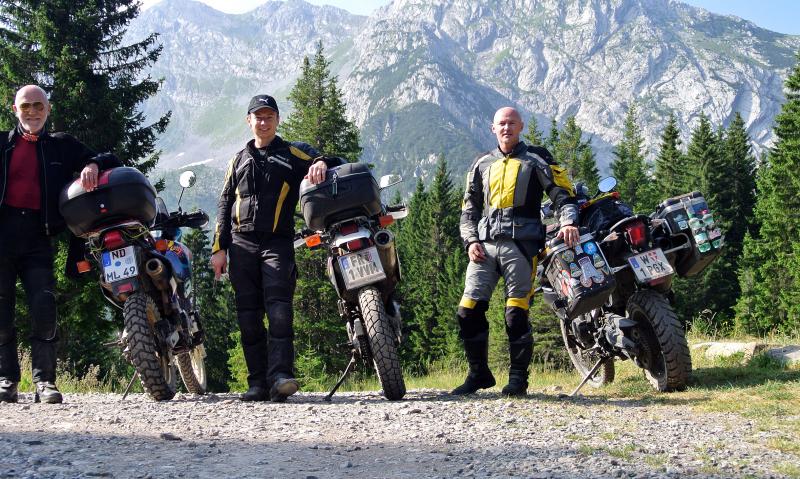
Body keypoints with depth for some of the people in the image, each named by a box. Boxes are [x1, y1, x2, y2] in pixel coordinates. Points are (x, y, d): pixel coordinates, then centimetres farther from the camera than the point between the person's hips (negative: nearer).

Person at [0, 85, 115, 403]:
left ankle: (45, 380, -7)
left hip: (38, 236, 0)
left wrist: (92, 165, -4)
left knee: (44, 308, -9)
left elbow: (107, 161, 18)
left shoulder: (62, 146, 18)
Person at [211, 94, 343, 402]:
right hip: (242, 244, 3)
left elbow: (330, 164, 5)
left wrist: (321, 163, -21)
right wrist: (219, 247, 11)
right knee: (248, 316, -1)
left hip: (278, 243, -3)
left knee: (279, 310, -18)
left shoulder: (292, 153, 14)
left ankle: (280, 377, -26)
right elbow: (225, 205, 21)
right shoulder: (239, 160, 24)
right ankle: (258, 383, 2)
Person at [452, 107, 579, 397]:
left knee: (516, 315, -9)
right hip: (484, 244, 4)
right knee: (468, 311, -3)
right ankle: (479, 373, 11)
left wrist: (568, 222, -16)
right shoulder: (481, 164, 21)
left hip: (521, 244, -4)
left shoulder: (536, 160, 10)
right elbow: (469, 210, 22)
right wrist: (470, 241, 5)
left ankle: (518, 377, 3)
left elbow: (563, 194, 4)